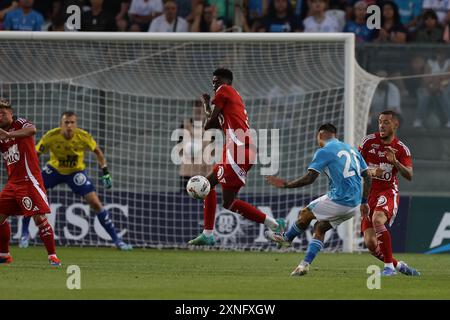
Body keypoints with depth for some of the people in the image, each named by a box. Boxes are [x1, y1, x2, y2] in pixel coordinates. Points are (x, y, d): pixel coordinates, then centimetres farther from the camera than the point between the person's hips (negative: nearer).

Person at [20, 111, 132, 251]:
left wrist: (106, 173, -8)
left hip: (76, 171, -1)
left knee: (95, 203, -11)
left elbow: (97, 151, -6)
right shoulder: (51, 136, -27)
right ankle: (24, 234, 6)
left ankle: (116, 239, 0)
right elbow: (35, 154, -16)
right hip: (54, 169, 1)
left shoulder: (83, 137, -25)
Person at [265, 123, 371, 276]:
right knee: (320, 228, 16)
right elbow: (367, 177, 16)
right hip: (354, 205, 7)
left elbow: (309, 178, -13)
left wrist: (285, 184, -3)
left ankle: (286, 238, 34)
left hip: (339, 200, -7)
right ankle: (305, 264, 9)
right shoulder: (352, 149, 17)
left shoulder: (323, 152, -5)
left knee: (305, 213, 14)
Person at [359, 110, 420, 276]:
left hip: (388, 192, -3)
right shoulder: (369, 141, 3)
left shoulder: (401, 149, 0)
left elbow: (409, 175, -10)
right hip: (368, 194, 3)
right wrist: (370, 172, -15)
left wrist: (395, 162, -26)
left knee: (377, 220, -35)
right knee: (370, 243, -9)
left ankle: (389, 265, -27)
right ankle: (397, 265, 15)